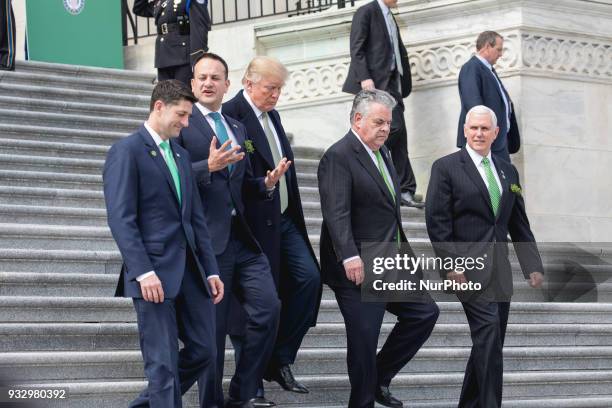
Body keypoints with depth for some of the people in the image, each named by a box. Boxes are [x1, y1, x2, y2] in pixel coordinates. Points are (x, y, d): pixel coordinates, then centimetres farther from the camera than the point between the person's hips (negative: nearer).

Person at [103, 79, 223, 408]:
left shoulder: (181, 155, 20)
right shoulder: (126, 151, -5)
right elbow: (121, 218, -13)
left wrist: (211, 270, 12)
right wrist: (144, 272, -20)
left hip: (189, 272, 8)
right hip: (154, 273, -8)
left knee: (204, 351, 7)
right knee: (163, 364, -7)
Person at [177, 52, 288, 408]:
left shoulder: (237, 129, 20)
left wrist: (267, 184, 5)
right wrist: (209, 166, -25)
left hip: (242, 237, 6)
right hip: (207, 238, -6)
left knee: (269, 307, -5)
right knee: (213, 326, -1)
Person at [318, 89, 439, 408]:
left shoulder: (381, 152, 15)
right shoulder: (338, 157, -14)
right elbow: (336, 212, -24)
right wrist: (350, 256, -34)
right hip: (358, 270, -9)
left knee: (425, 313, 10)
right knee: (363, 342, -4)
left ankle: (379, 378, 18)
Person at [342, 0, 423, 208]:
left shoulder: (390, 18, 22)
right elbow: (356, 48, -10)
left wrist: (403, 85, 15)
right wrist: (364, 78, -20)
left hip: (391, 82, 8)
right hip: (375, 82, -8)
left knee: (399, 136, 2)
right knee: (394, 127, -20)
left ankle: (405, 191, 1)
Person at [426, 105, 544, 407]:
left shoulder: (508, 172, 16)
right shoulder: (446, 167, -1)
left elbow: (519, 224, 18)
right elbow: (437, 221, -7)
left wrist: (533, 266, 10)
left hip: (500, 270, 6)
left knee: (490, 344, 8)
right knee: (488, 336, -18)